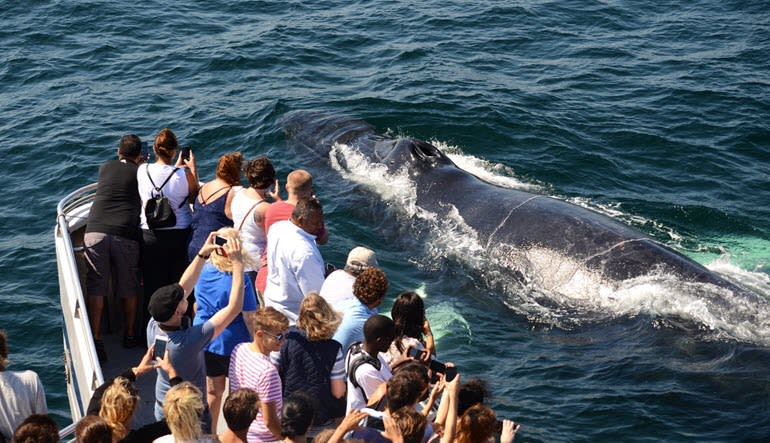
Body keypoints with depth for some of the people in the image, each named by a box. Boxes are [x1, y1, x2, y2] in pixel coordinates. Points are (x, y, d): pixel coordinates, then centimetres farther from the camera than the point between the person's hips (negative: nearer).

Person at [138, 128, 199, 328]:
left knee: (152, 287, 12)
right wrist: (193, 169, 8)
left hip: (150, 236, 2)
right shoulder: (184, 174, -16)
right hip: (180, 235, -2)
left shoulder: (142, 170, -8)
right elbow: (195, 196, 1)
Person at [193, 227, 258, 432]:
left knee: (212, 391, 20)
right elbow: (249, 317, -17)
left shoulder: (204, 272, -6)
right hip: (233, 342, -5)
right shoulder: (240, 278, -22)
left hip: (206, 341, 5)